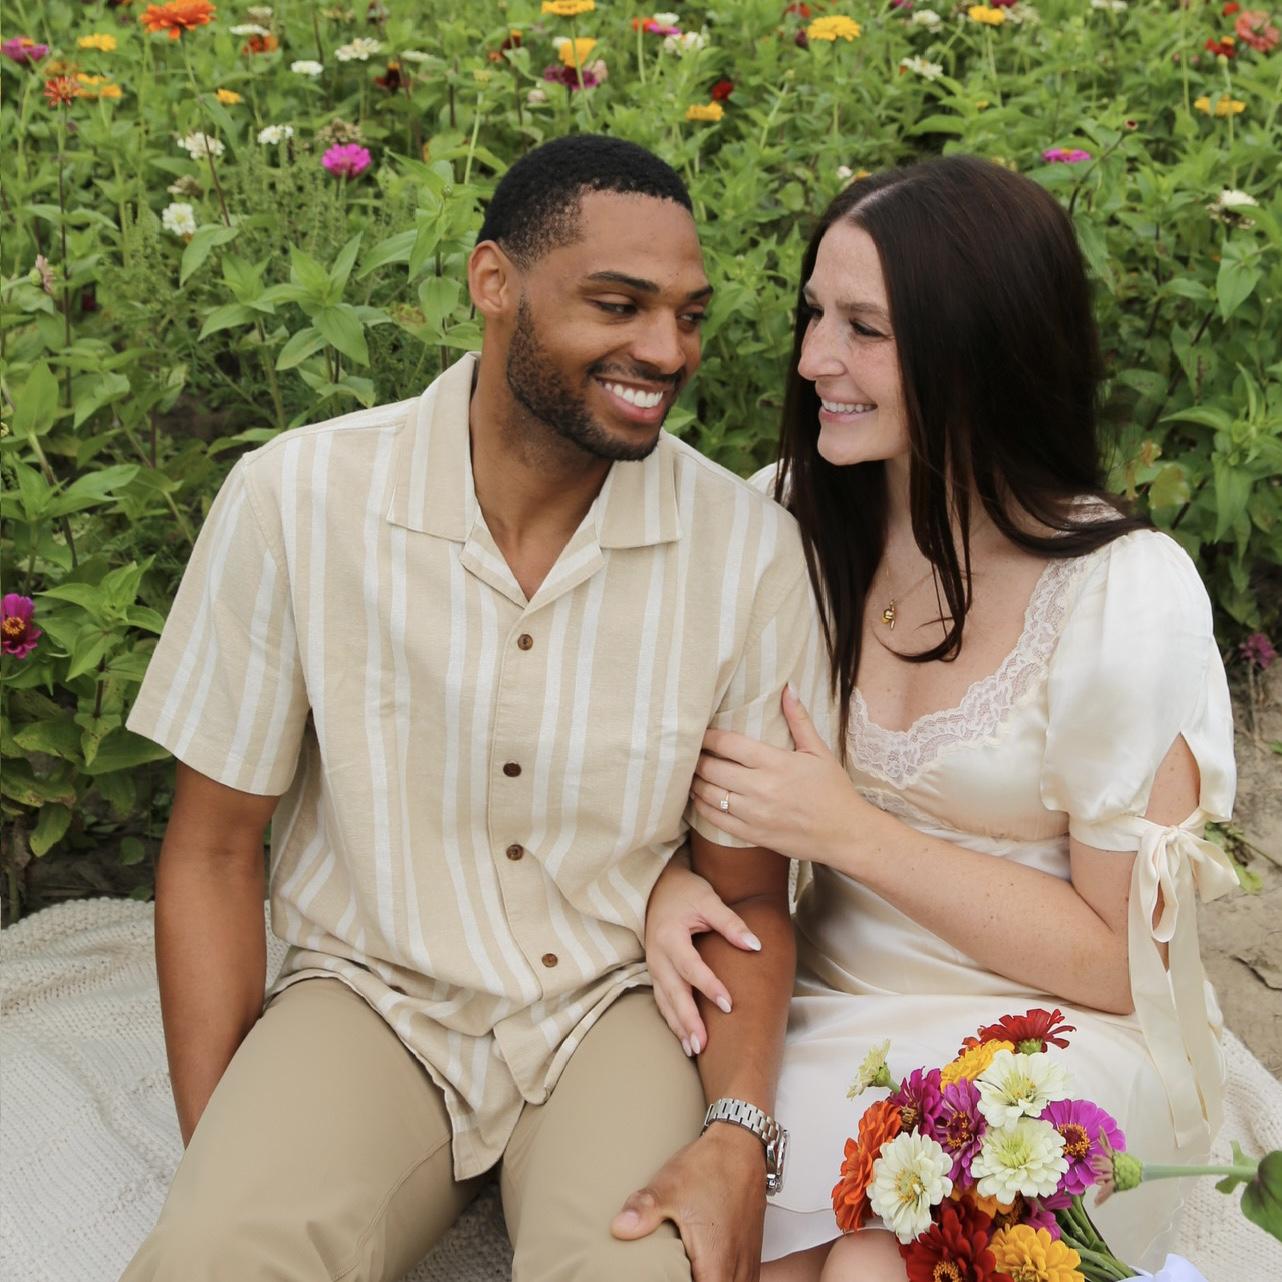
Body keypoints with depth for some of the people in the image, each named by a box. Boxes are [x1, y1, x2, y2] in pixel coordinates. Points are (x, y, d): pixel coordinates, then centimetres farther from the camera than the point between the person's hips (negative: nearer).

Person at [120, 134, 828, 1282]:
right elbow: (214, 850, -3)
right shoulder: (295, 499, -12)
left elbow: (746, 895, -1)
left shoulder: (750, 548, -10)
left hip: (617, 1006, 1)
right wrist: (213, 1161, -10)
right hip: (373, 994, 0)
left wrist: (739, 1136, -18)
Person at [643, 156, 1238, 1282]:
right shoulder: (795, 517, -3)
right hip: (826, 1010, 3)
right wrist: (668, 881, -15)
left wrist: (850, 829, -17)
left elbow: (1121, 960, -11)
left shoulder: (1129, 595, -14)